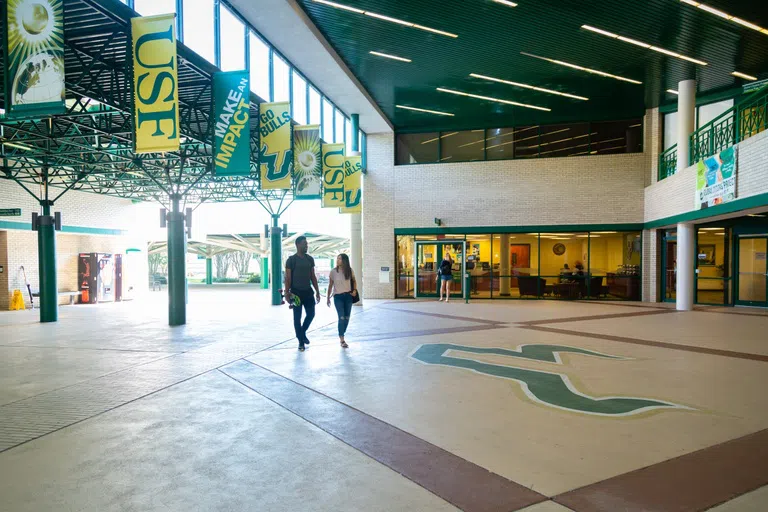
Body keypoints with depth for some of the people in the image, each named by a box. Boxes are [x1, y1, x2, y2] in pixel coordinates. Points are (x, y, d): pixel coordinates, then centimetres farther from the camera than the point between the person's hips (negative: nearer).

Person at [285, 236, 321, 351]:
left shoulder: (310, 259, 8)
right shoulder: (291, 260, -7)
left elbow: (313, 276, 12)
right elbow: (288, 278, -8)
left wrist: (317, 291, 9)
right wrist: (287, 293, -15)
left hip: (308, 292, 5)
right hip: (296, 292, -5)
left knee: (311, 314, 5)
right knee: (297, 317, 2)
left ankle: (302, 332, 30)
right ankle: (301, 341, 12)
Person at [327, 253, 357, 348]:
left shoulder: (349, 270, -2)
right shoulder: (333, 271, -5)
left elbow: (353, 281, 13)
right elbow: (330, 285, 3)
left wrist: (354, 290, -4)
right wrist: (328, 298, 5)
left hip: (348, 296, 3)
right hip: (338, 296, -2)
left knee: (347, 318, 7)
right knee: (342, 317, -10)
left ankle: (341, 335, 27)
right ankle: (342, 340, -4)